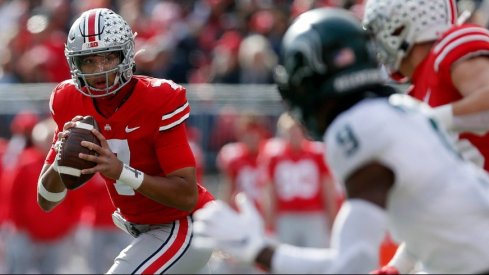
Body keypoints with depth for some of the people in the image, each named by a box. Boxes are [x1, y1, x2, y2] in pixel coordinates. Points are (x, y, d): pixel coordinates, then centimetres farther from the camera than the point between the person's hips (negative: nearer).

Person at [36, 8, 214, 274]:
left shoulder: (160, 100, -23)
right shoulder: (70, 102, -7)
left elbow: (187, 197, -27)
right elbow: (46, 201, -4)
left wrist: (121, 171, -38)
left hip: (184, 226, -7)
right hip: (144, 230, 7)